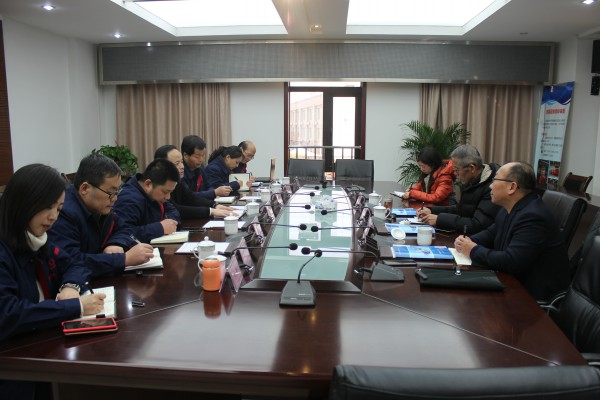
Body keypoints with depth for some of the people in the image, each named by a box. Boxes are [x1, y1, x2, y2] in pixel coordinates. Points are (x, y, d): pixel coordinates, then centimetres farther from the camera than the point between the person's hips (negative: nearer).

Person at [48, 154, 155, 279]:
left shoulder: (100, 207, 2)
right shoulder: (63, 214, -23)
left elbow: (121, 230, 13)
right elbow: (71, 263, -32)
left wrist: (116, 245, -10)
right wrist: (125, 258, -29)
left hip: (97, 282, 7)